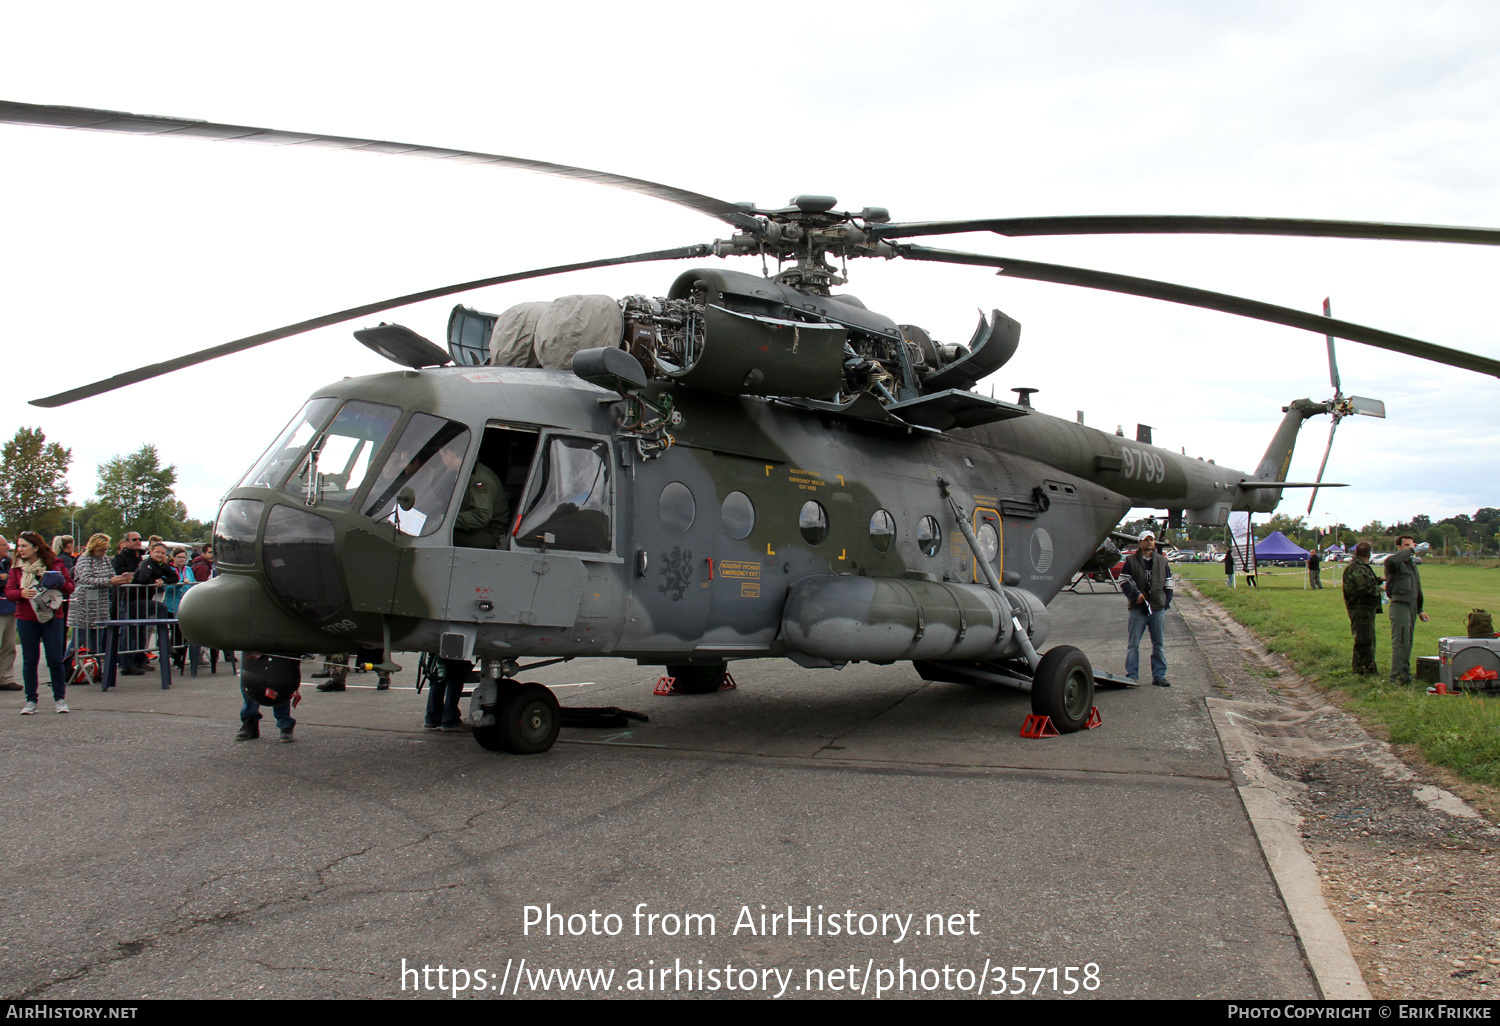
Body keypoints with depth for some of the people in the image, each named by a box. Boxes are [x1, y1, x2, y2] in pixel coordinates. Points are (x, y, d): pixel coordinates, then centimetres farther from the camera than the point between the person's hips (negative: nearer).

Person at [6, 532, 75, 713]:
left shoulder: (55, 564, 2)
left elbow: (70, 587, 6)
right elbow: (9, 592, 3)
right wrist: (21, 593, -18)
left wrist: (60, 584, -15)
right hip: (26, 619, 2)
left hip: (52, 618, -2)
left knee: (55, 659, -2)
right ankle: (31, 700, 12)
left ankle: (60, 698, 9)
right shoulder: (16, 568, 7)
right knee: (29, 660, 4)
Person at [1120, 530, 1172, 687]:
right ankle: (1132, 675, 7)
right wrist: (1135, 595, -12)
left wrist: (1167, 602, 6)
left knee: (1158, 644, 6)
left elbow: (1168, 584, 17)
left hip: (1158, 609, 2)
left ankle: (1159, 675, 13)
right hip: (1138, 608, -2)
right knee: (1134, 643, 0)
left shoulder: (1162, 561, 13)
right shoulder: (1131, 560, 4)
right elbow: (1123, 581, 1)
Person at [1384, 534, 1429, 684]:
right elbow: (1390, 561, -35)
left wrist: (1419, 610, 27)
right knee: (1400, 642, -12)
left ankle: (1405, 672, 19)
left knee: (1407, 642, 12)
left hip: (1412, 606, 9)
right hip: (1400, 604, -9)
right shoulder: (1395, 561, -5)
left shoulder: (1412, 562, 22)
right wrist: (1410, 551, -20)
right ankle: (1396, 675, -12)